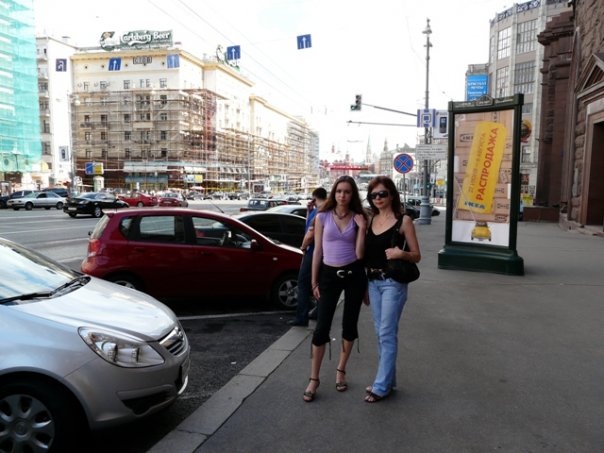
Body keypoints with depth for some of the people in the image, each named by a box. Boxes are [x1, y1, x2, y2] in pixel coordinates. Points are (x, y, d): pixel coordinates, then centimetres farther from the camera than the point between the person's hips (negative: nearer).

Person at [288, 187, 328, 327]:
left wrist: (303, 247, -9)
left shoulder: (317, 212, -19)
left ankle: (301, 317, -6)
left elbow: (310, 234, -26)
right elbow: (309, 225, 20)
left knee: (303, 284, -5)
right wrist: (309, 211, 8)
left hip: (313, 252, -9)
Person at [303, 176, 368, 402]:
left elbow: (359, 254, -6)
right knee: (322, 327, -2)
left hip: (354, 274, 1)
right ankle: (314, 379, 11)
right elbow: (317, 251, 1)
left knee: (349, 324, 10)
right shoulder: (322, 217, -2)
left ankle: (341, 371, 30)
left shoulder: (358, 219, 0)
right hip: (329, 274, -1)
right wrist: (314, 281, 0)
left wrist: (362, 228, -15)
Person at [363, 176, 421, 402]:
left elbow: (417, 256, -4)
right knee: (380, 333, 13)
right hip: (372, 282, 6)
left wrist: (401, 253, -24)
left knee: (387, 334, -2)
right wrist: (364, 283, 11)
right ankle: (388, 379, 26)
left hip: (393, 283, -6)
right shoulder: (370, 220, 8)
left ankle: (381, 386, 7)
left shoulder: (404, 220, -7)